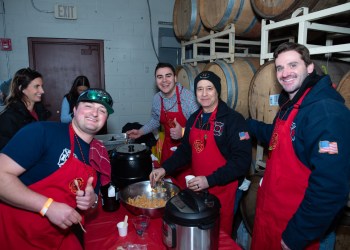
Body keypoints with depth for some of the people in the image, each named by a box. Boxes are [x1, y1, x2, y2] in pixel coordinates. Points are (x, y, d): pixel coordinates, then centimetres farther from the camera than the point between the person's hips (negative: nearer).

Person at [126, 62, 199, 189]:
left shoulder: (188, 96, -18)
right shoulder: (157, 98, 1)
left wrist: (183, 132, -30)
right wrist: (140, 132, 12)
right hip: (168, 147, 5)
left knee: (185, 187, -3)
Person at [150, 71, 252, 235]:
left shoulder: (233, 119, -14)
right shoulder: (194, 119, 6)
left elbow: (242, 160, -19)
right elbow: (185, 150, 13)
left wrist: (209, 180, -23)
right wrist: (165, 169, 1)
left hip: (222, 190, -5)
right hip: (197, 189, 6)